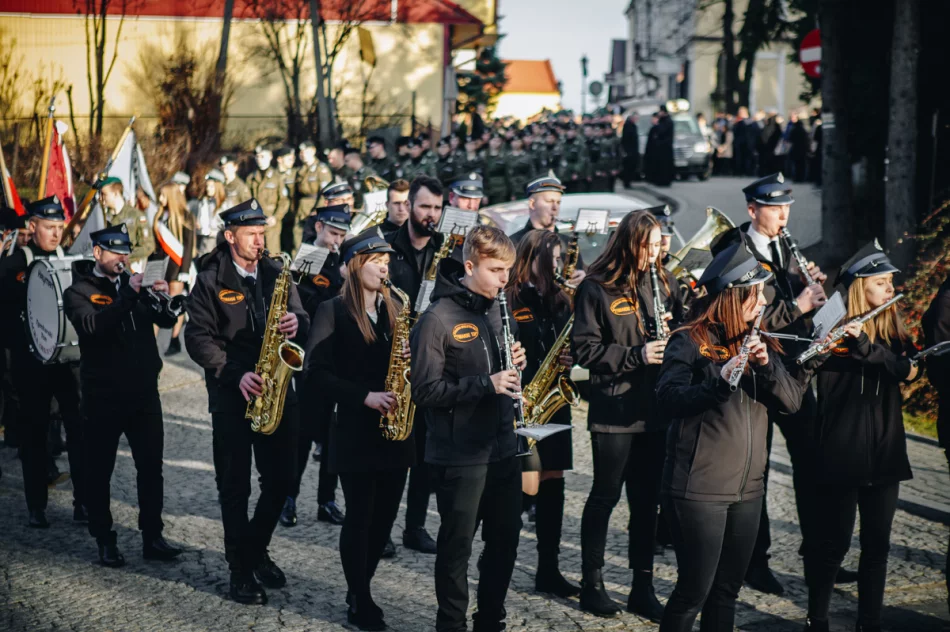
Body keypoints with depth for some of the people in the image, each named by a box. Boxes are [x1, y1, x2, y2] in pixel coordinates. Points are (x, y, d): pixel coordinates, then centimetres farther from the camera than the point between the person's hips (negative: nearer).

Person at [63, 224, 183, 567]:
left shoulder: (134, 285, 12)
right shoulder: (78, 292, -3)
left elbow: (167, 320, 5)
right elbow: (93, 325, -23)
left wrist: (163, 297, -15)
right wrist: (128, 295, -29)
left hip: (143, 391, 4)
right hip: (103, 396, -4)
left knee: (151, 467, 5)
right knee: (99, 471, 3)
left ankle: (153, 537, 13)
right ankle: (105, 541, 14)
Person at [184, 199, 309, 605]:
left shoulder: (276, 275, 8)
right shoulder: (211, 280, -4)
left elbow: (302, 321, 8)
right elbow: (197, 337, -10)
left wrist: (296, 324, -16)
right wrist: (234, 374, -21)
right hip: (231, 394, -3)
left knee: (281, 480, 6)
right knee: (235, 486, 3)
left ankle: (256, 550, 28)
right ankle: (240, 569, 13)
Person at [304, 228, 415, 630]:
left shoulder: (394, 309, 11)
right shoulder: (333, 311, -5)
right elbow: (317, 372, -11)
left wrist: (409, 357, -9)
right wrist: (364, 396, -20)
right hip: (355, 429, -5)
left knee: (385, 514, 8)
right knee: (359, 515, -1)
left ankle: (359, 589, 24)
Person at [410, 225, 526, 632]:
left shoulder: (496, 309, 8)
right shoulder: (438, 319, -14)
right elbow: (425, 391, -17)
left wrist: (514, 365, -4)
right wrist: (486, 384, -24)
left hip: (502, 447, 7)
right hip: (459, 456, -7)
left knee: (505, 539, 14)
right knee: (457, 545, 6)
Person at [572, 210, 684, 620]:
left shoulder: (662, 282, 8)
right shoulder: (596, 288, -8)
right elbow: (586, 349, -11)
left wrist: (673, 330, -7)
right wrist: (637, 355, -20)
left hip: (655, 408, 5)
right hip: (614, 410, -5)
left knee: (647, 499, 10)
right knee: (606, 495, 5)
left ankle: (643, 587, 19)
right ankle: (592, 583, 18)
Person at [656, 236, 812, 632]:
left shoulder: (757, 342, 11)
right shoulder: (690, 341, -8)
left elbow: (792, 400, 1)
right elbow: (669, 399, -22)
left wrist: (766, 364, -16)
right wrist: (720, 380, -34)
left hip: (747, 489, 7)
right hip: (699, 490, -7)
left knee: (727, 589, 13)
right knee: (694, 590, -3)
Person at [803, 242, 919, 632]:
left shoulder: (894, 330, 9)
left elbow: (909, 370, -9)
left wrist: (866, 344, -25)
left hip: (884, 452, 5)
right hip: (841, 452, -5)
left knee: (877, 544, 9)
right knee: (834, 542, 1)